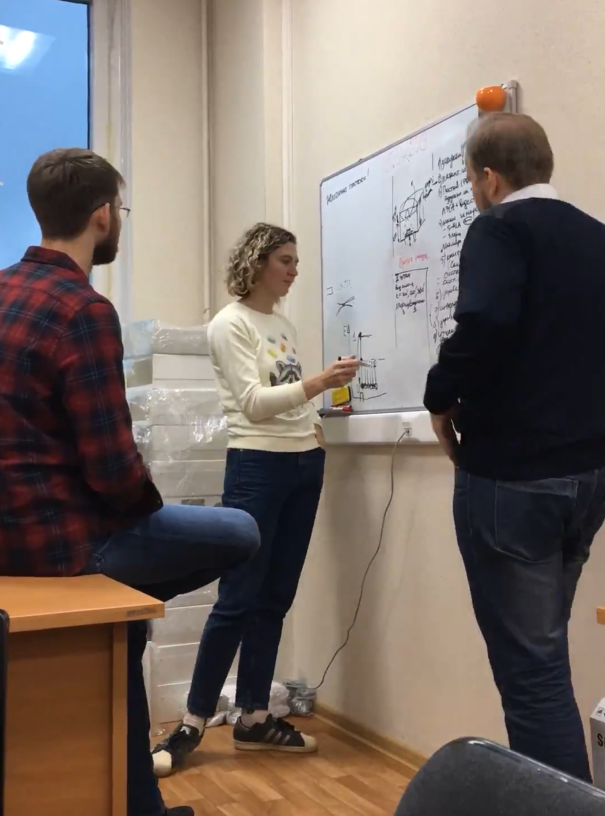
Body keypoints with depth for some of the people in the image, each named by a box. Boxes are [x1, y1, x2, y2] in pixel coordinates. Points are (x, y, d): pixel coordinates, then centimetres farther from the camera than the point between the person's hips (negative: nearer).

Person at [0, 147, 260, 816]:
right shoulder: (83, 309, -19)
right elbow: (113, 468, -21)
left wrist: (140, 505, 17)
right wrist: (154, 505, 2)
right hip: (56, 535, -9)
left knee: (123, 628, 26)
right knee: (241, 534, 6)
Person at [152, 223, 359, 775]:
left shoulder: (285, 324, 16)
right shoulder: (230, 324, -7)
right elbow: (252, 403, -19)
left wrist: (315, 425, 5)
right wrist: (317, 383, -30)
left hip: (304, 465, 7)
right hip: (257, 466, -7)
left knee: (275, 599, 9)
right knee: (237, 599, -6)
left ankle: (254, 718, 19)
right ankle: (193, 723, 8)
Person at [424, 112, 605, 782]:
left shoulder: (500, 229, -9)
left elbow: (484, 325, -27)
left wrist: (442, 397, -11)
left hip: (512, 474, -8)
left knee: (528, 663, 1)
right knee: (542, 650, 22)